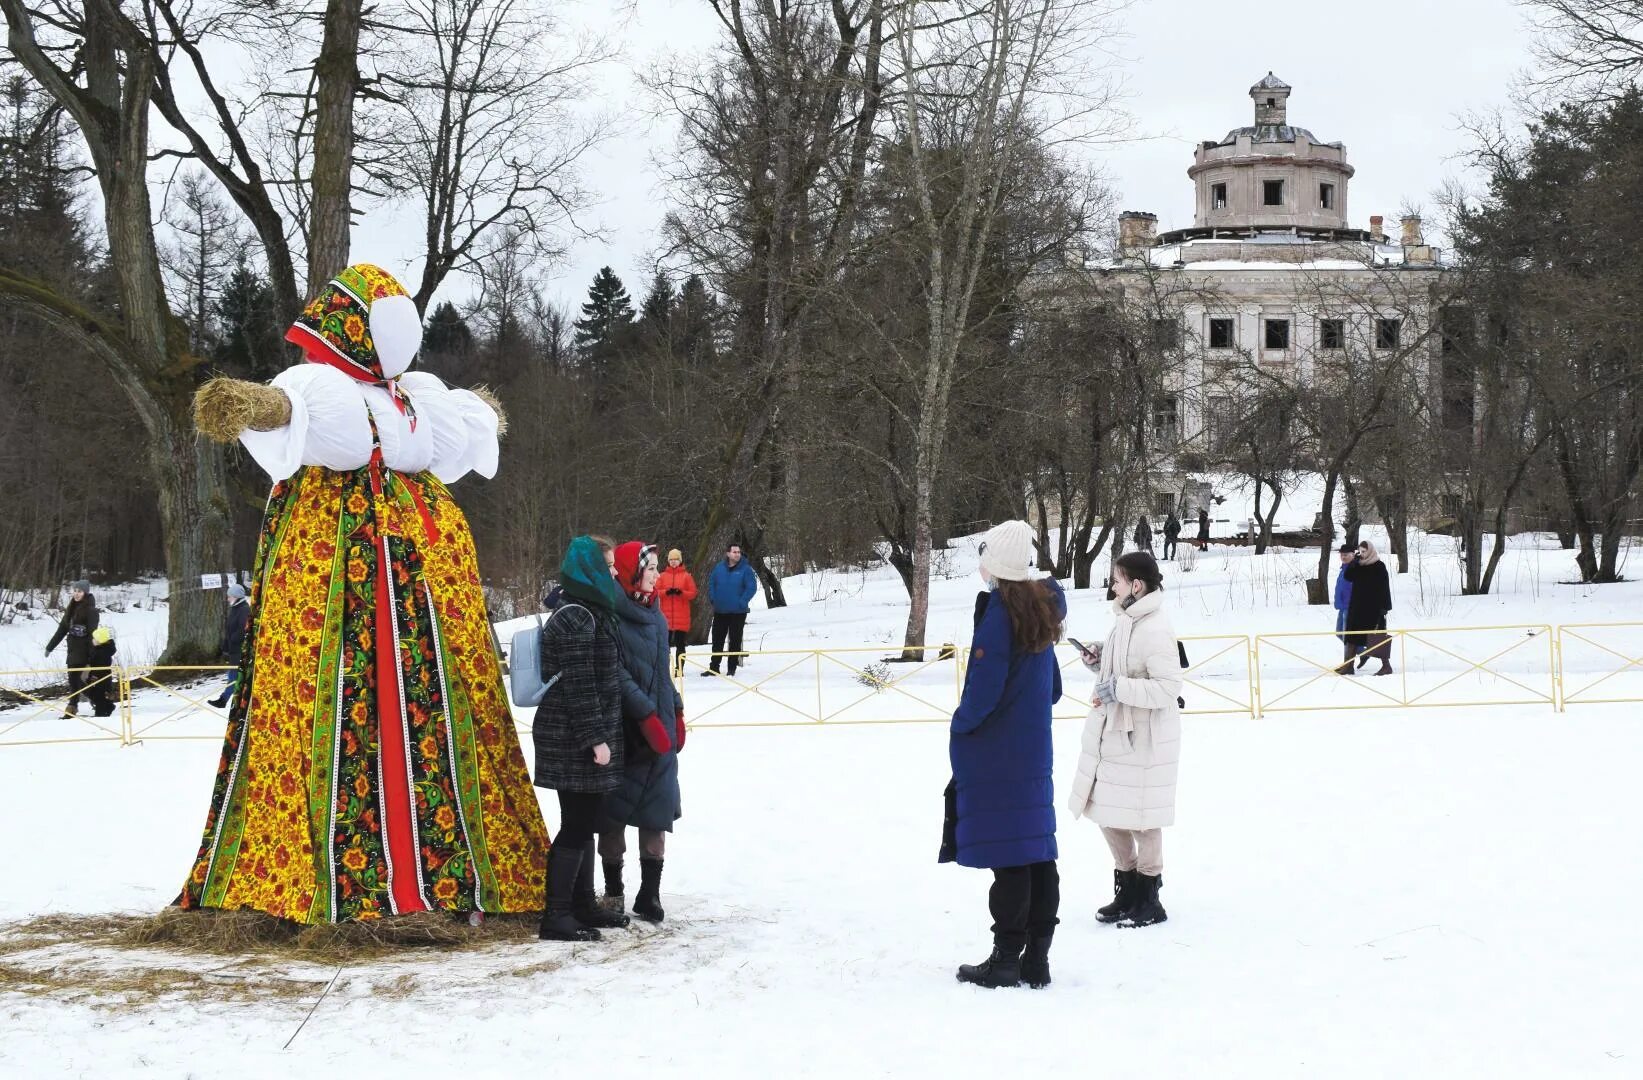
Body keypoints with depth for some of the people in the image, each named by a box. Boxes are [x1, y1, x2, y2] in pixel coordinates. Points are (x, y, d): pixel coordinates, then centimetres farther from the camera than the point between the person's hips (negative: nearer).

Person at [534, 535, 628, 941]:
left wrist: (602, 734, 22)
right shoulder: (576, 619, -18)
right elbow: (579, 685, -21)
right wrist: (596, 738, -20)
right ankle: (555, 916, -4)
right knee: (577, 824, -7)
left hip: (580, 739, 10)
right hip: (575, 740, -10)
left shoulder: (588, 613, 15)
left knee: (585, 822, 16)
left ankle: (583, 904, 25)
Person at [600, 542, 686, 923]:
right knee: (615, 810, 2)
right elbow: (616, 673, -18)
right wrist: (647, 714, -21)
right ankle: (613, 890, 13)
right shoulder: (613, 616, -12)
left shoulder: (655, 616, 14)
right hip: (626, 730, -7)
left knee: (657, 813, 3)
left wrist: (676, 712, 17)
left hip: (659, 730, 7)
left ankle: (650, 892, 8)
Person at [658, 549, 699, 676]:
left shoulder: (686, 576, 5)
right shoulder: (663, 576, 9)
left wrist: (681, 592, -17)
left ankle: (679, 668, 4)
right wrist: (666, 592, -15)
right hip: (666, 615, 1)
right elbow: (656, 591, 3)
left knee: (680, 644, 1)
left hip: (682, 617, -1)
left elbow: (693, 593, 0)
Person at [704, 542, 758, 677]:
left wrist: (742, 602, -16)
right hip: (720, 611, 3)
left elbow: (752, 587, -11)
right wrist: (713, 599, 1)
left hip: (738, 612, -3)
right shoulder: (719, 568, 3)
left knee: (735, 641, 3)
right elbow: (711, 584, 12)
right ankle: (714, 667, 15)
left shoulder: (745, 569, -7)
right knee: (717, 640, 8)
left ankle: (732, 668, 10)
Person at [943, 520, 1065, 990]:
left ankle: (1006, 959, 2)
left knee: (1009, 859, -4)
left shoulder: (1000, 612, -17)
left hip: (995, 757, -8)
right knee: (1038, 854, 9)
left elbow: (983, 689, -19)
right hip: (1035, 753, 8)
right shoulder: (1042, 609, 8)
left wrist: (961, 724, -3)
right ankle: (1036, 958, 14)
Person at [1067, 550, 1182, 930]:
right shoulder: (1127, 620, 8)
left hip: (1144, 737, -9)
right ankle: (1126, 891, 30)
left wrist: (1119, 688, -26)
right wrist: (1100, 665, 5)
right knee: (1108, 812, 15)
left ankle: (1148, 901, 17)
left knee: (1141, 818, 2)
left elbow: (1168, 687, -24)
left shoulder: (1154, 630, -21)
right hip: (1112, 731, 9)